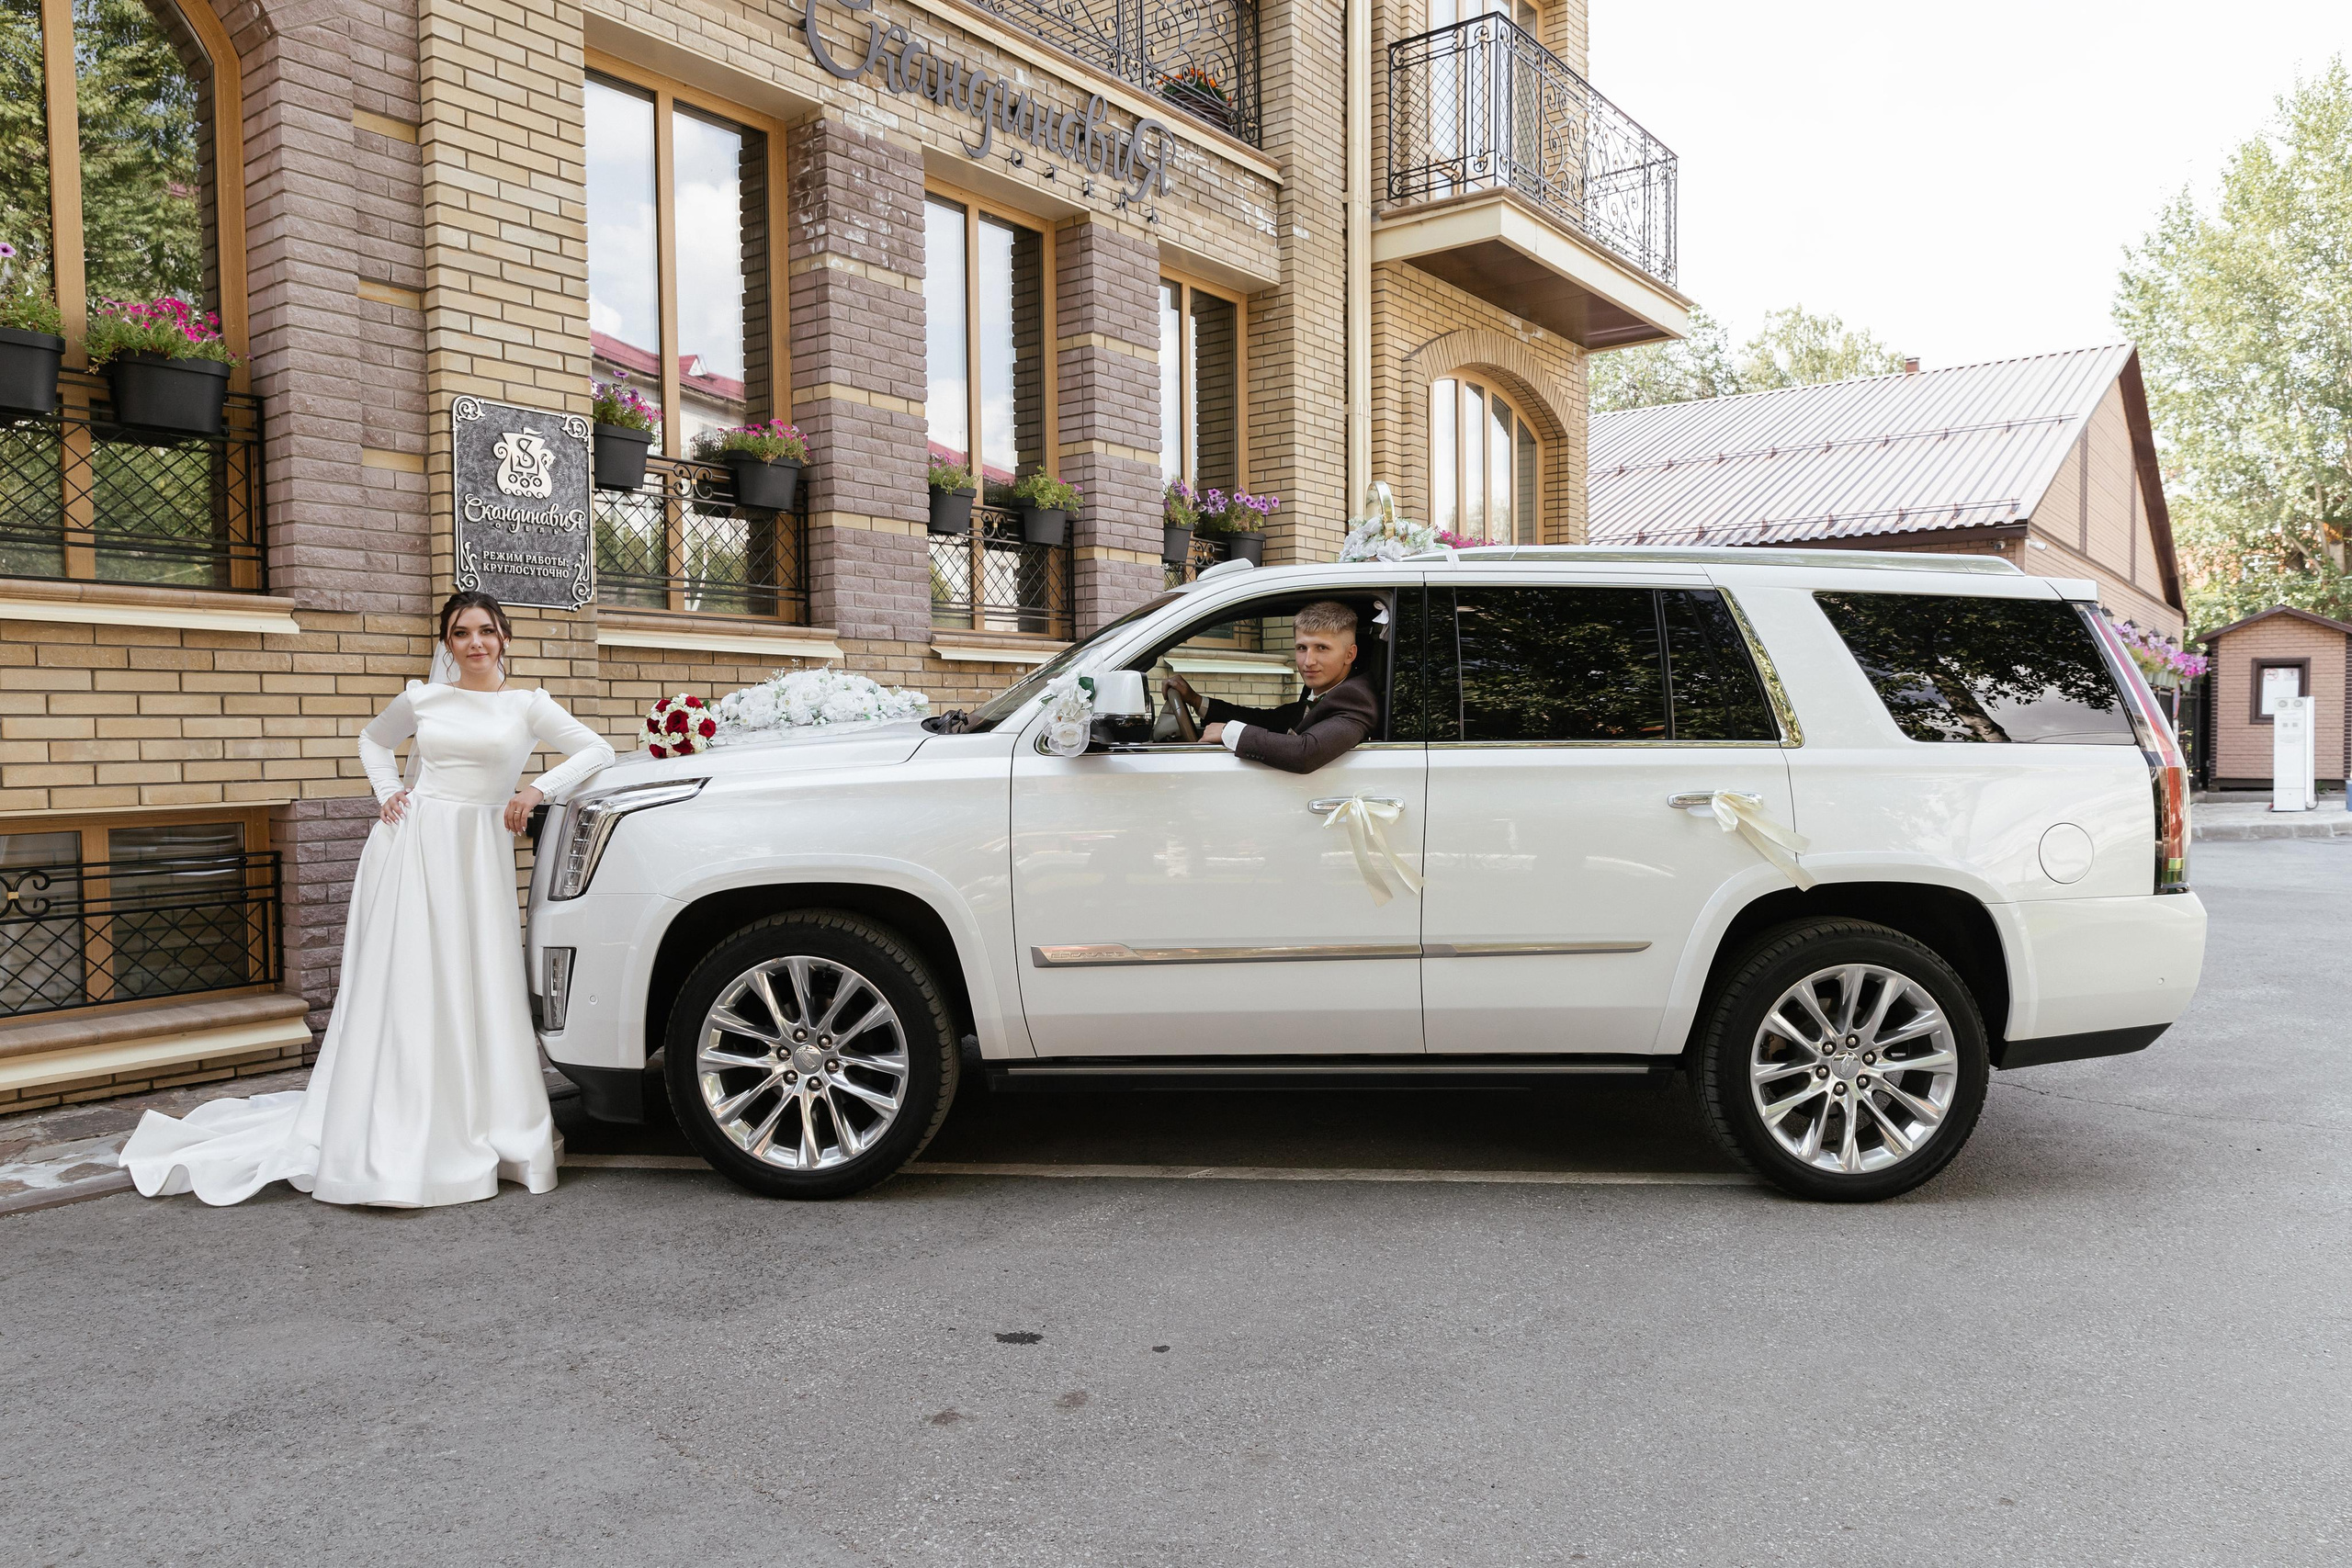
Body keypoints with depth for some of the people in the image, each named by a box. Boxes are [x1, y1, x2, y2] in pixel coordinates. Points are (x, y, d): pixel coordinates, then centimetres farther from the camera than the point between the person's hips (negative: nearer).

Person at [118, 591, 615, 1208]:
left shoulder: (526, 704, 5)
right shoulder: (423, 698, 10)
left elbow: (596, 750, 3)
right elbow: (372, 738, 28)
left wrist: (536, 790, -7)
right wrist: (388, 791, 11)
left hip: (478, 853, -1)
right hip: (411, 844, 1)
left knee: (475, 992, -1)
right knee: (403, 990, -1)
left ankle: (479, 1132, 10)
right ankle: (391, 1150, 3)